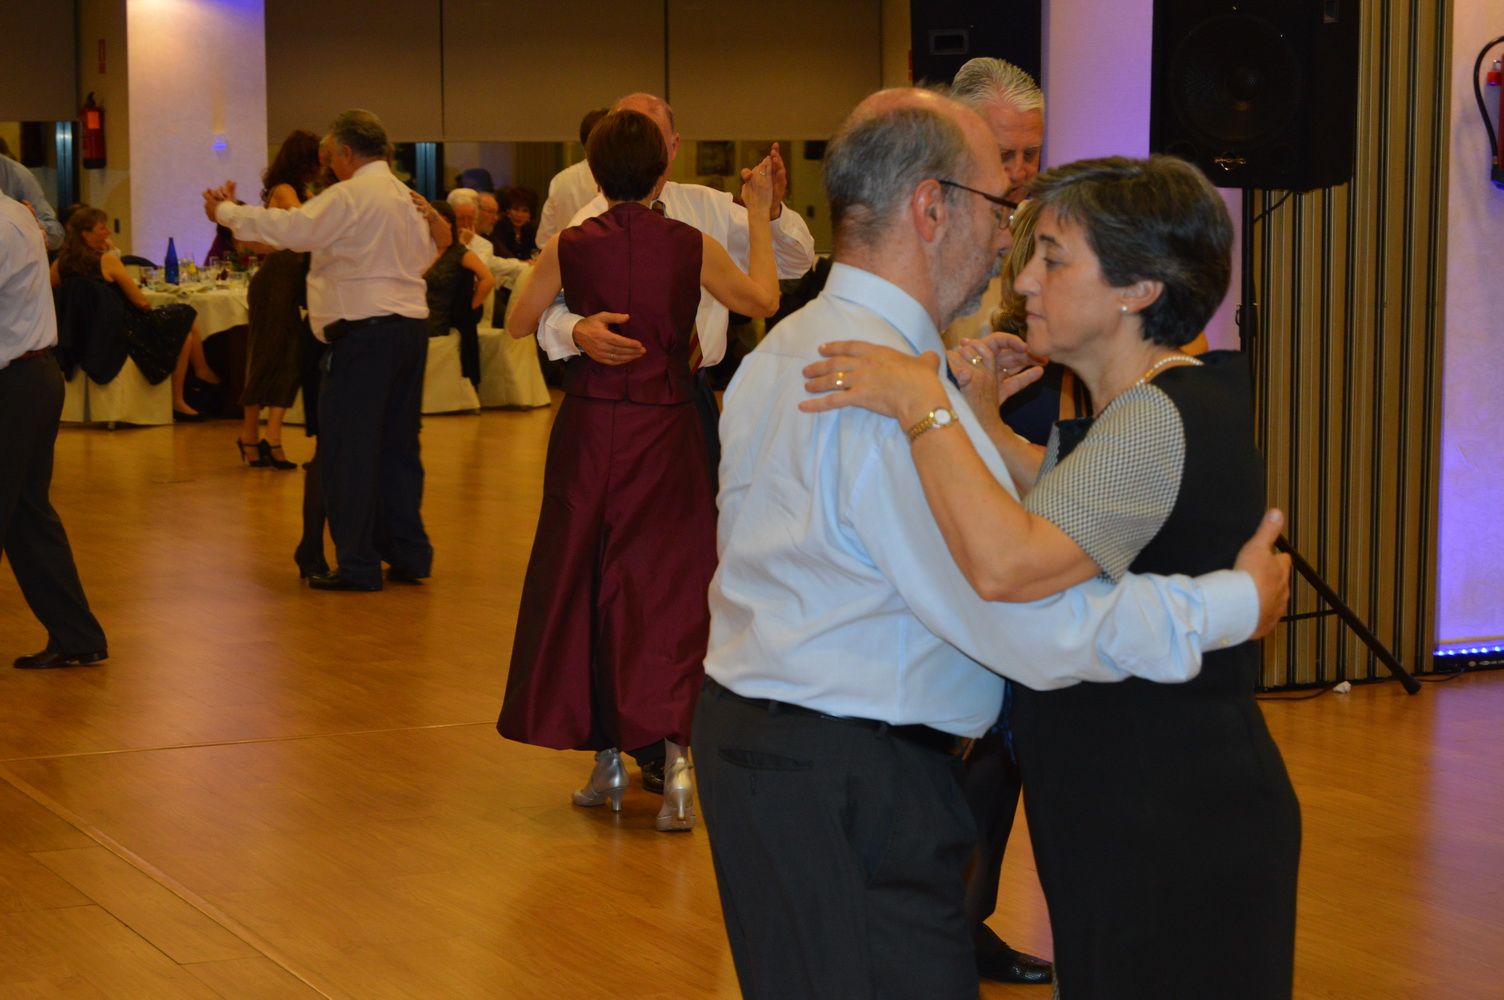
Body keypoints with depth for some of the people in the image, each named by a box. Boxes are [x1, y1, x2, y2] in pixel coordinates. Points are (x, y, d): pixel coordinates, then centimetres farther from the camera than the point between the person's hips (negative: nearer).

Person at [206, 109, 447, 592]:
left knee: (348, 448, -3)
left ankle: (357, 565, -3)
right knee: (398, 444, 14)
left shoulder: (349, 197, -10)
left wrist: (226, 212, -3)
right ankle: (409, 553, 17)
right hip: (411, 327, 8)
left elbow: (288, 228, -16)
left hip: (365, 333, -8)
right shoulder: (406, 198, 14)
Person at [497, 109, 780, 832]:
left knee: (584, 582, 12)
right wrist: (759, 216, 21)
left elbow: (519, 324, 9)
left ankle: (607, 757, 17)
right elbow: (762, 300, 11)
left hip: (590, 426, 1)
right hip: (666, 428, 0)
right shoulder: (691, 247, -6)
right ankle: (674, 752, -16)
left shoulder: (569, 247, -5)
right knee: (667, 583, 2)